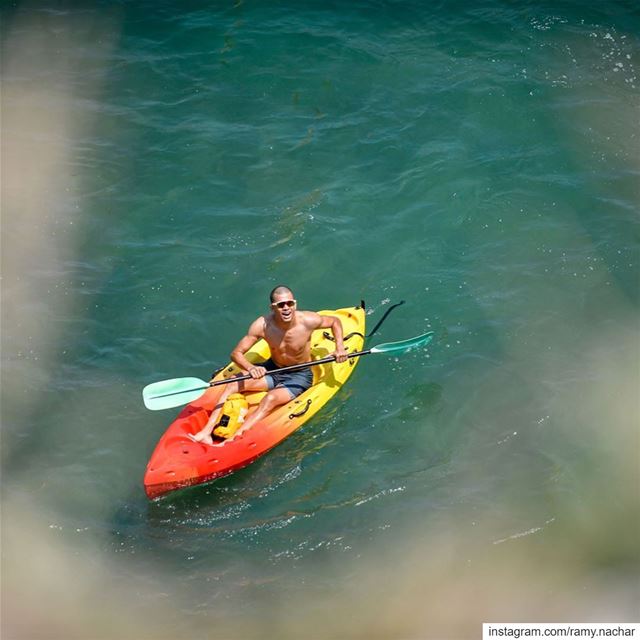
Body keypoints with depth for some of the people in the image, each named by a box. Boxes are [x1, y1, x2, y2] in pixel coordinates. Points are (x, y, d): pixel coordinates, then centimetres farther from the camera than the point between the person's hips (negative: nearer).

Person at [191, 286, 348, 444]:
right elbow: (236, 353, -16)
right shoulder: (262, 325, -19)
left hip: (299, 376, -3)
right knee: (233, 383, -20)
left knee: (271, 398, -32)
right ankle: (206, 432, -27)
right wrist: (251, 368, -37)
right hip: (272, 369, 3)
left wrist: (340, 347, -15)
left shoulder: (307, 321, -21)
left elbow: (335, 321, 0)